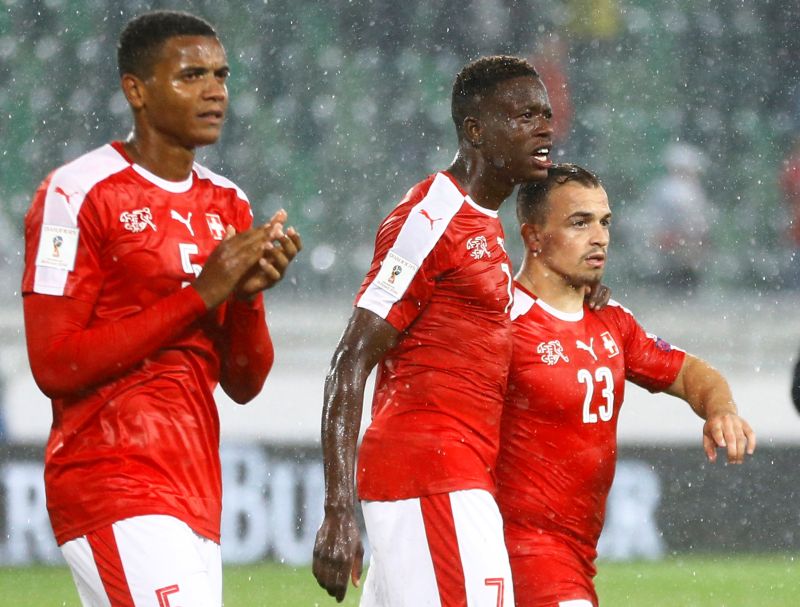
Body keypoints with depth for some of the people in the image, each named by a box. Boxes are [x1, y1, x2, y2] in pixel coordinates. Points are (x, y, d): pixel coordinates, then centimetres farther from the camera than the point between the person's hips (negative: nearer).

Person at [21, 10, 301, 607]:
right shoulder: (78, 194, -6)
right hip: (113, 485, -7)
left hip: (196, 491, 7)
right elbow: (54, 365, -15)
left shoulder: (228, 206, 15)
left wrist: (247, 295, -5)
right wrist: (201, 294, -15)